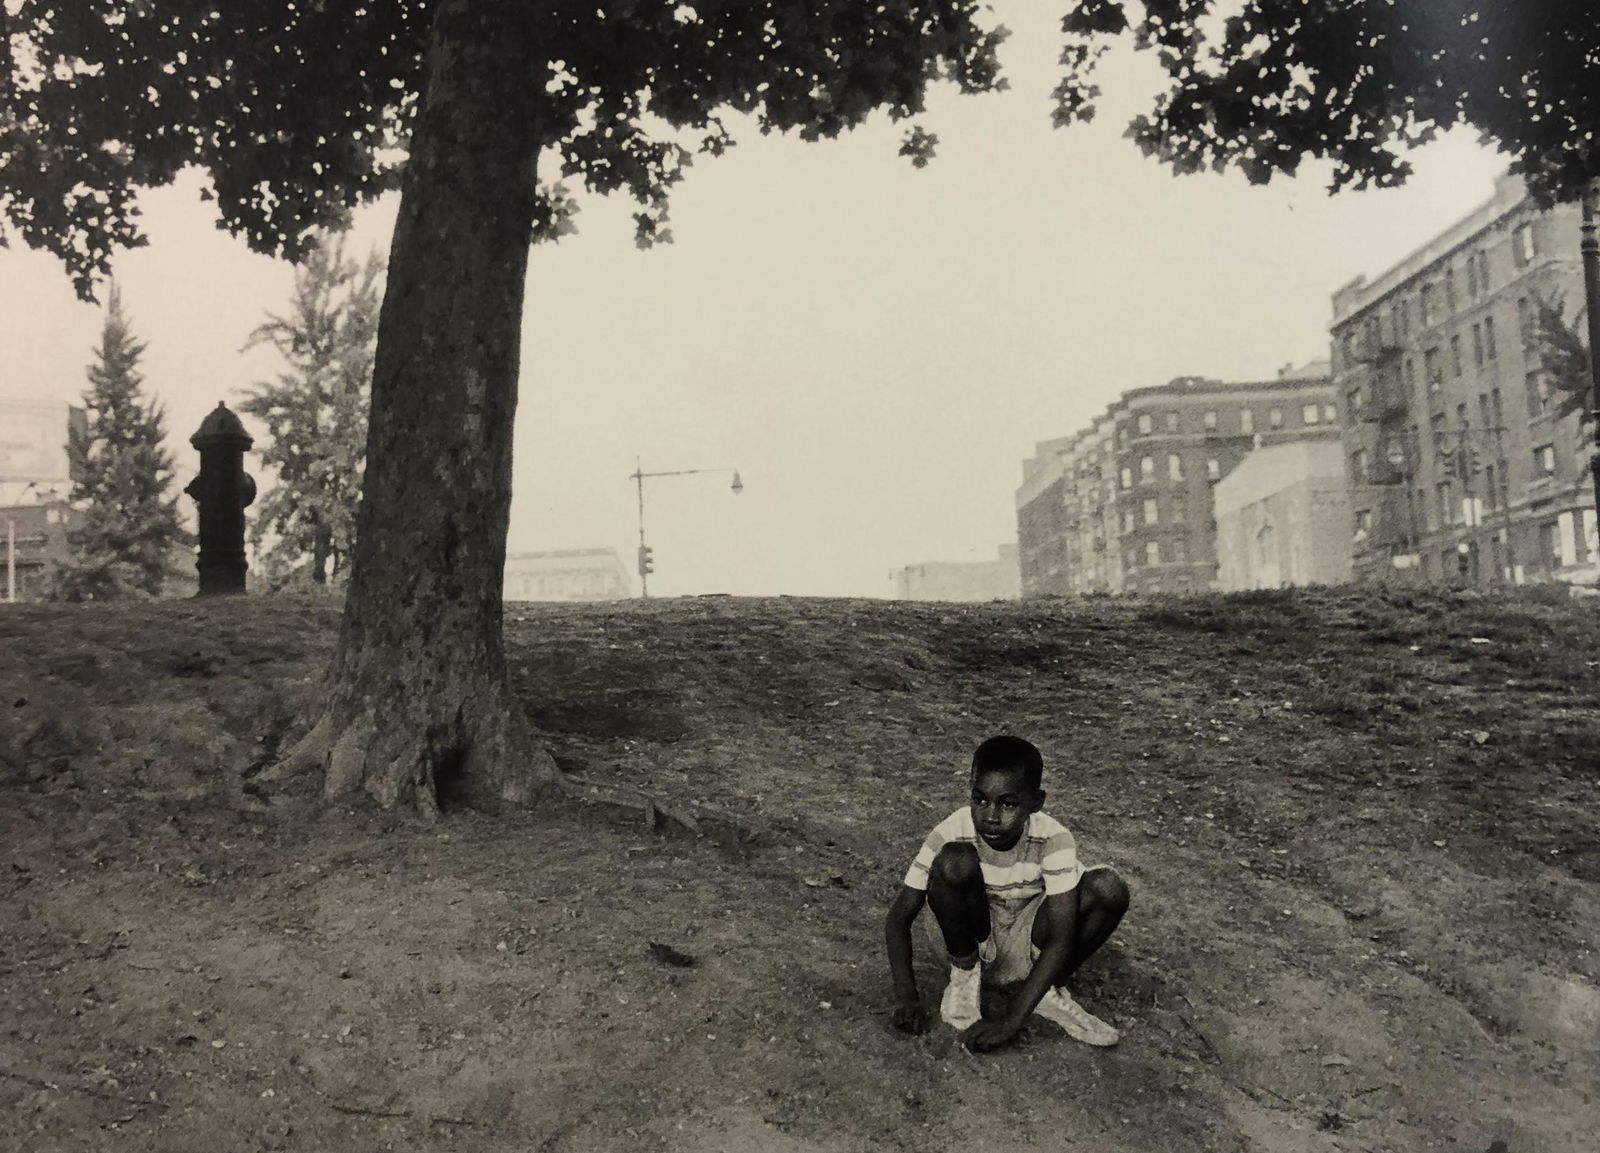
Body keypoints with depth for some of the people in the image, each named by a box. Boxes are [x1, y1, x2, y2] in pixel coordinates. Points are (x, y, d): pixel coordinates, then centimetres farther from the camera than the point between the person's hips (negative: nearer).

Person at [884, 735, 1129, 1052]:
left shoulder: (1053, 840, -24)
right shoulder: (952, 834, -24)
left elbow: (1060, 939, -27)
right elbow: (899, 918, -17)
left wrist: (1012, 1020, -34)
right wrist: (906, 996, -29)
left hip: (1027, 945, 1)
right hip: (973, 939, -1)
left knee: (1109, 888, -25)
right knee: (955, 861, -33)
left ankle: (1050, 991, -3)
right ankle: (965, 975, -8)